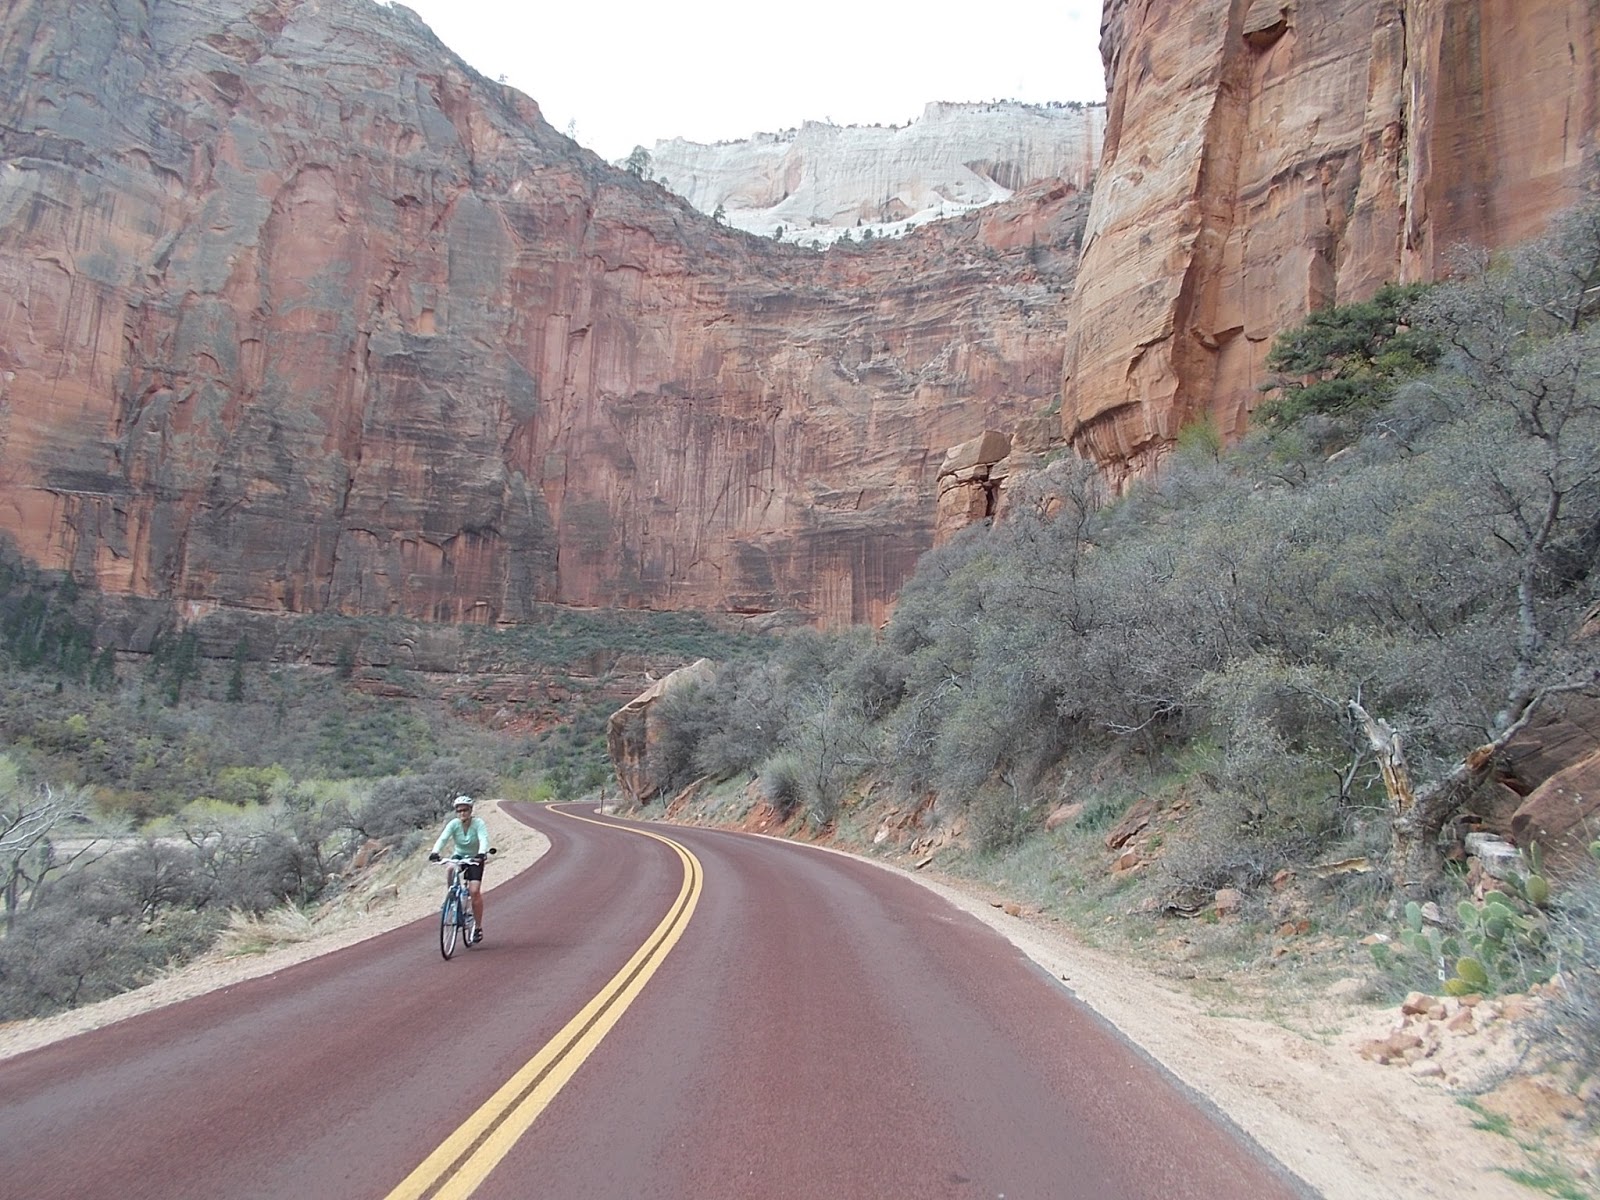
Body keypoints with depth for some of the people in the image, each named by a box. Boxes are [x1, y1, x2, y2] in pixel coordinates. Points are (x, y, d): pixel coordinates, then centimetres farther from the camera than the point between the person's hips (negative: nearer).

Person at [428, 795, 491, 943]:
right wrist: (434, 853, -48)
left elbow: (483, 839, -35)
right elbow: (442, 838, -29)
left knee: (475, 891, -17)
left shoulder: (478, 823, -20)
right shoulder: (454, 824, -15)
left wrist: (482, 854, -55)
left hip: (475, 859, -2)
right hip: (459, 856, 2)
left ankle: (478, 927, -2)